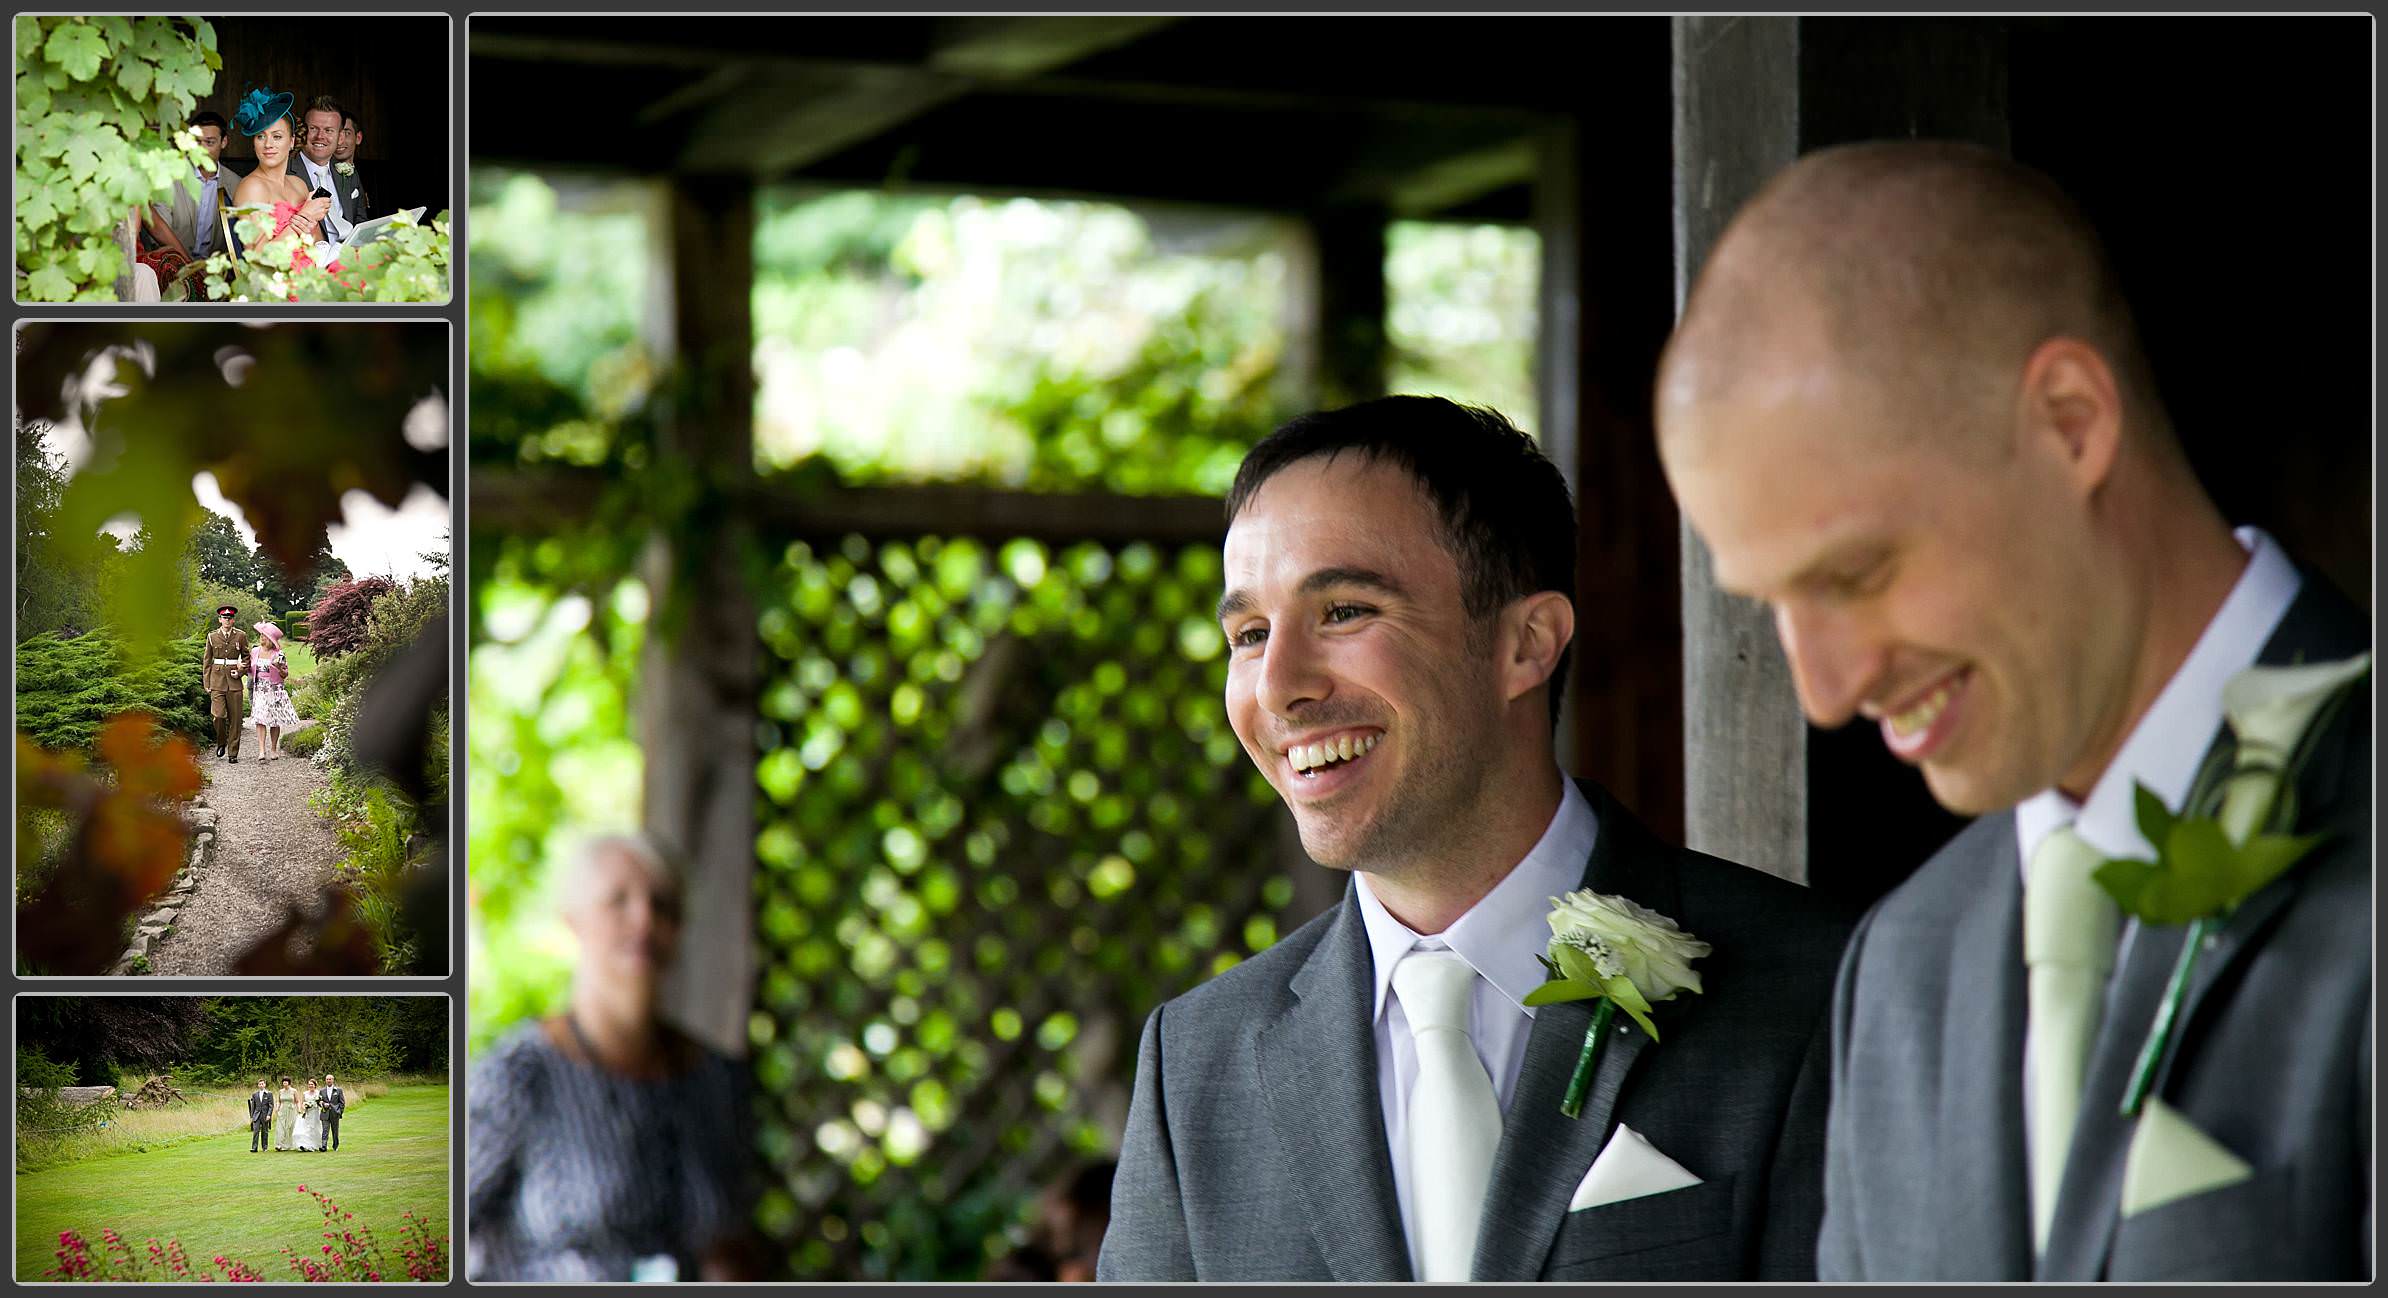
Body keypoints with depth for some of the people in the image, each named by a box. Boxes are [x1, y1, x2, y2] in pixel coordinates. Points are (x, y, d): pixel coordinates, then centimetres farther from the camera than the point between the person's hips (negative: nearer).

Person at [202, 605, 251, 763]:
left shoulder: (241, 636, 5)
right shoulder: (212, 636, 6)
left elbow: (246, 657, 13)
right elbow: (207, 660, 10)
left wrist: (241, 672, -4)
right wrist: (206, 683, 5)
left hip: (234, 680, 0)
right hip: (217, 680, 0)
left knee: (235, 718, -1)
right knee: (218, 715, -14)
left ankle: (233, 753, 6)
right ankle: (221, 742, 13)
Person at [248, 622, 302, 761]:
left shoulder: (278, 654, -2)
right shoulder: (254, 652, 8)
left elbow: (285, 675, 1)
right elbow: (250, 670, 19)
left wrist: (279, 667, -18)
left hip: (275, 690, -2)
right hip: (259, 690, 2)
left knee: (275, 722, 4)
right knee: (260, 720, -11)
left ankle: (273, 750, 17)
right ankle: (262, 751, -17)